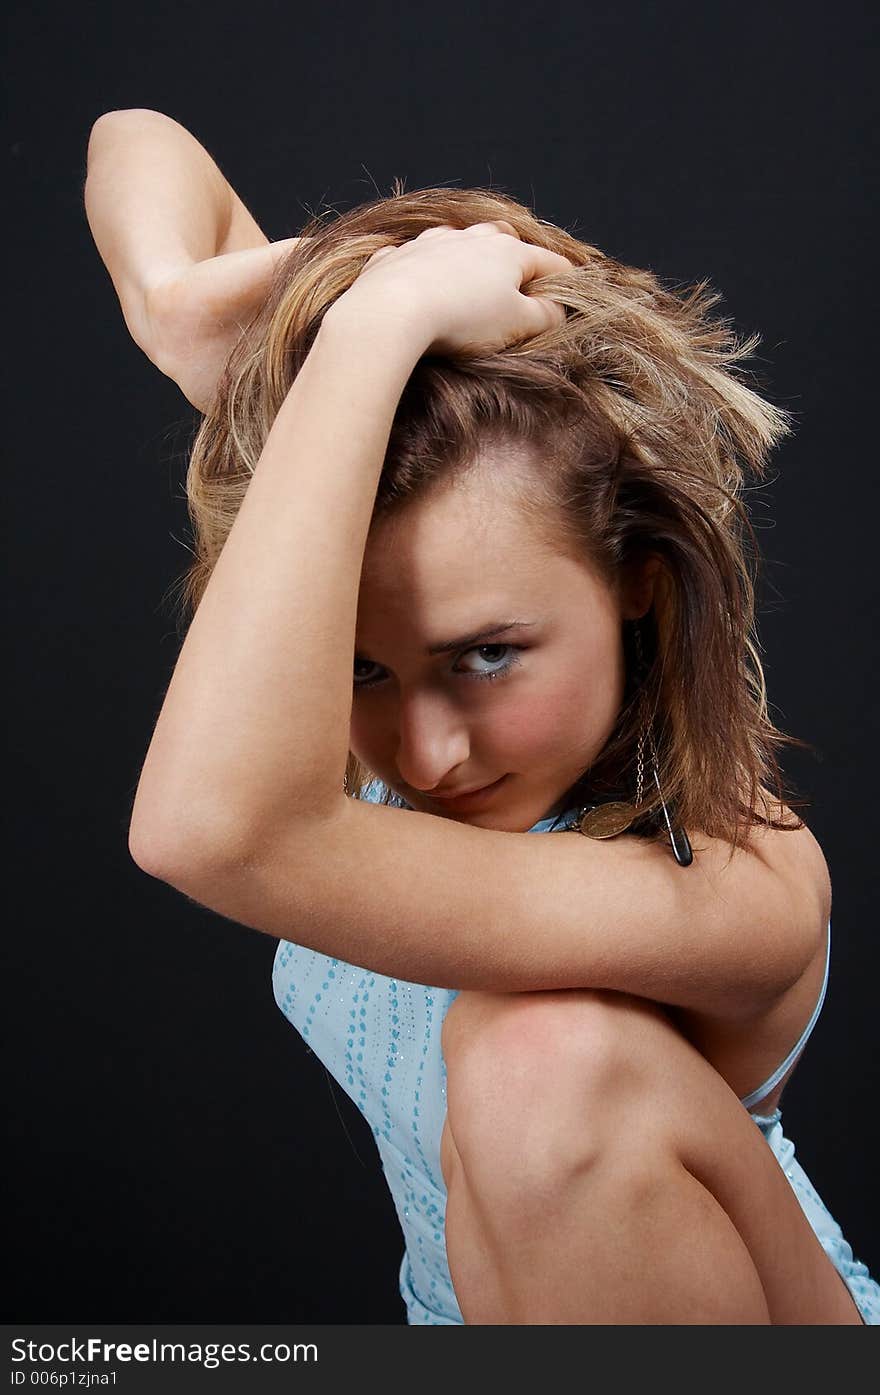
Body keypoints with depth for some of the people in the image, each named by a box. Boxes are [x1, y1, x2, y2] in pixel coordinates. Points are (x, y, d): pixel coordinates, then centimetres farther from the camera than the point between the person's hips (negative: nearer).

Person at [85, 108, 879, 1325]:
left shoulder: (742, 891, -33)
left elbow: (214, 828, -52)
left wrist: (369, 324, -47)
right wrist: (185, 290, -32)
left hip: (757, 1306, -5)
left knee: (559, 1061, -30)